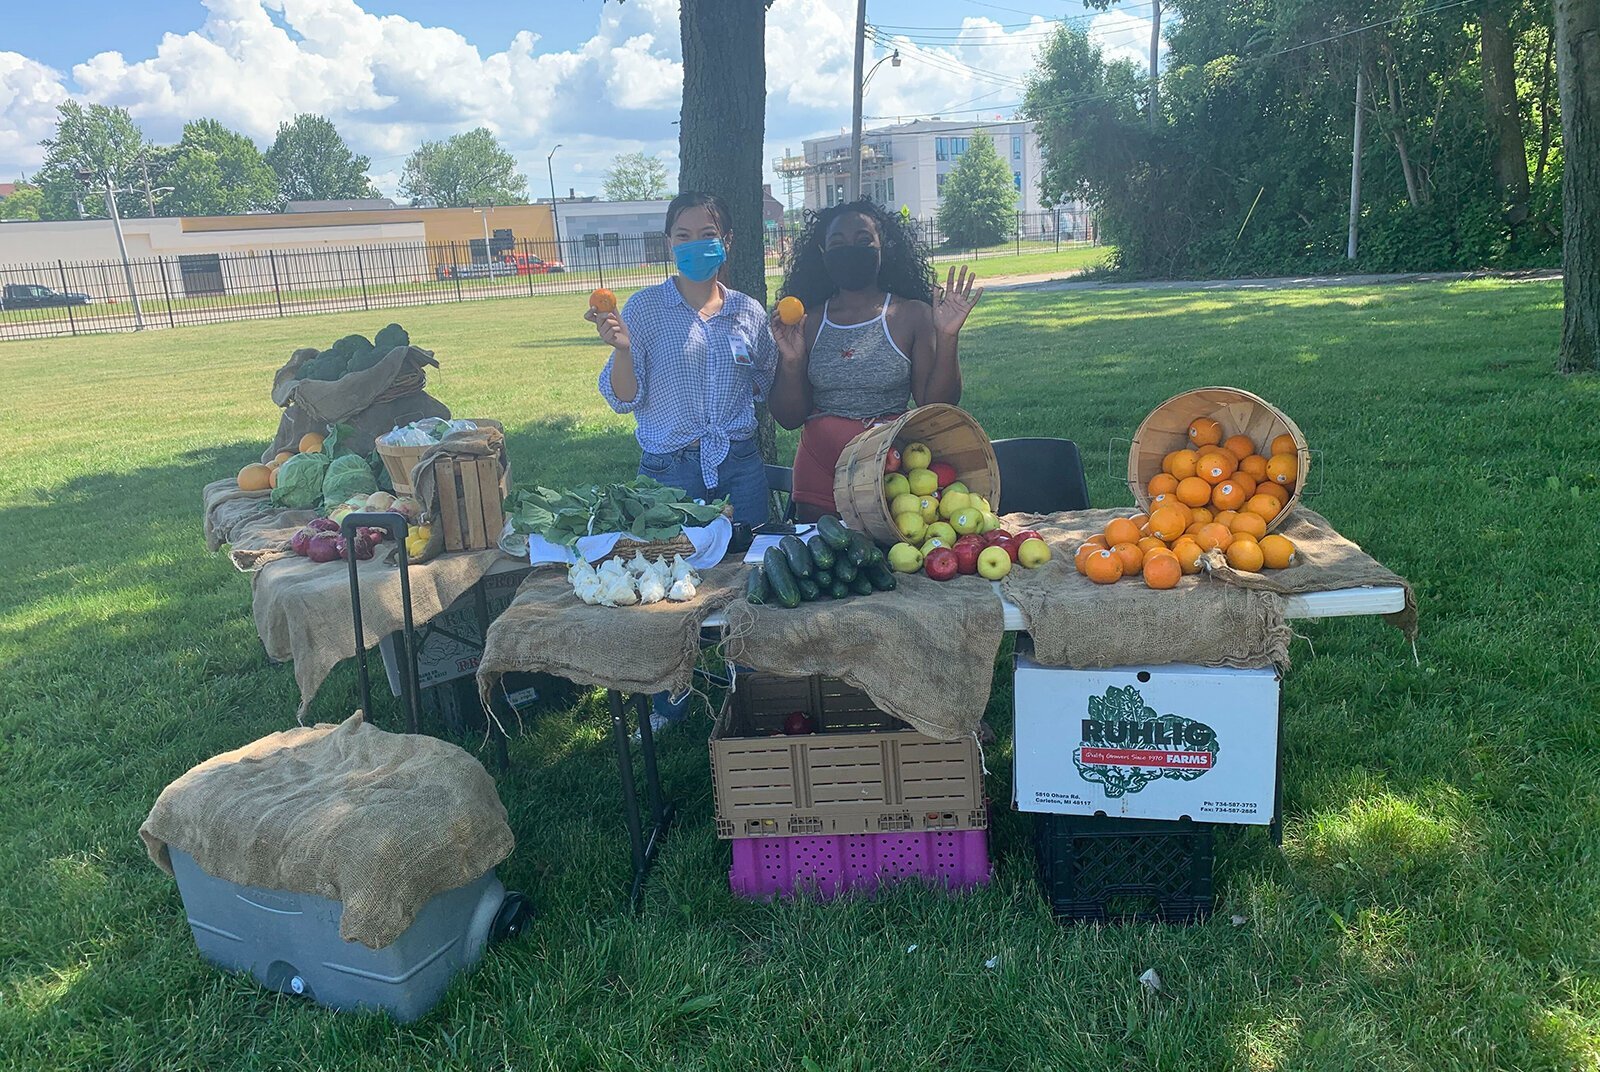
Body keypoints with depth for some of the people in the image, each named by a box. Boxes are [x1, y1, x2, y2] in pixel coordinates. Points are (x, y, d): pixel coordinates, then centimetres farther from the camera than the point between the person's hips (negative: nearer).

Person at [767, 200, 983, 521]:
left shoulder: (913, 315, 0)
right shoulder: (807, 323, 4)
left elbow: (937, 407, -6)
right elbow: (790, 418, 4)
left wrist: (947, 338, -16)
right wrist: (791, 363, -11)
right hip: (820, 473, 2)